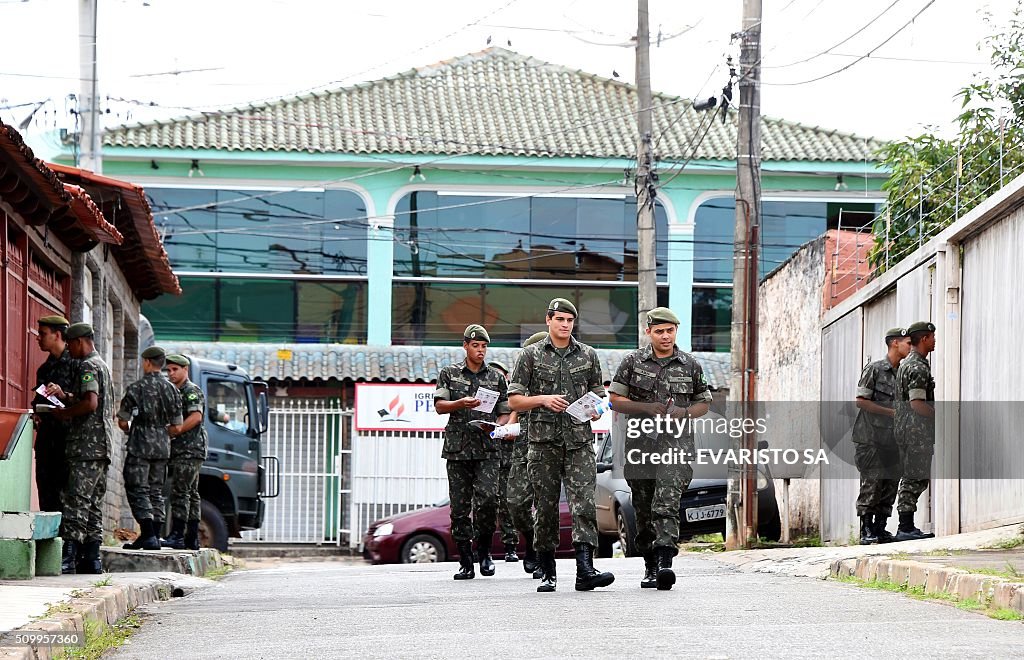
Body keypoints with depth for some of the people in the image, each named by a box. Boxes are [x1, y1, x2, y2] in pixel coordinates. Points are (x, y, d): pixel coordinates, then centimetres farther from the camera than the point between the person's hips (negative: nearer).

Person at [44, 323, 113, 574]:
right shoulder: (103, 365, 22)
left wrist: (63, 412, -9)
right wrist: (64, 395, 13)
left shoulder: (87, 366, -9)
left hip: (86, 446, -10)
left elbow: (90, 403, -21)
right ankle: (91, 559, 8)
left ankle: (68, 558, -19)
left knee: (76, 501, -13)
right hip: (102, 447, 10)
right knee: (94, 504, 9)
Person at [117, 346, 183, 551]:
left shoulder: (136, 388, -8)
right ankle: (154, 536, 11)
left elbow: (122, 421, -6)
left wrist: (129, 431, 16)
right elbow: (176, 427, 8)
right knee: (156, 491, 12)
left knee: (137, 490, -3)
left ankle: (148, 535, -14)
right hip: (163, 446, 5)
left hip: (140, 444, -5)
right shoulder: (172, 389, 6)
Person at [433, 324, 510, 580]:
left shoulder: (497, 377, 13)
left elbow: (505, 413, 14)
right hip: (458, 449, 0)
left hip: (487, 449, 0)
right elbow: (439, 406, 3)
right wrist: (461, 403, -15)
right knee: (460, 506, -1)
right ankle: (466, 563, 4)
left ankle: (484, 550, 2)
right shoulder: (449, 374, 10)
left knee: (487, 498, -18)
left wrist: (496, 426, -7)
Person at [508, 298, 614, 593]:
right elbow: (514, 400, 4)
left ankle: (585, 570, -21)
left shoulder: (588, 355, 12)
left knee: (583, 504, -13)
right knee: (546, 508, 3)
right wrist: (543, 399, -12)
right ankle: (548, 573, 11)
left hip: (579, 442, 1)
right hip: (544, 442, -1)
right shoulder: (531, 355, 6)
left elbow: (598, 394, 19)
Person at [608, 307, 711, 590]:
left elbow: (704, 403, 17)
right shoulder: (633, 362, 6)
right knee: (644, 511, 8)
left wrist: (684, 413, -4)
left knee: (667, 503, -19)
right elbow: (615, 400, 5)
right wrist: (648, 408, -9)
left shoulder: (690, 365, 9)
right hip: (640, 445, 2)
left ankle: (664, 562, -28)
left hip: (676, 443, -1)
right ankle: (650, 566, 21)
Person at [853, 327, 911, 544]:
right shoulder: (874, 369, -4)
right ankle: (866, 531, -4)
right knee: (871, 484, -8)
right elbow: (861, 401, -9)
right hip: (871, 438, -7)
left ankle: (880, 529, 9)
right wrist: (892, 412, -13)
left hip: (892, 439, 7)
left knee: (890, 484, 4)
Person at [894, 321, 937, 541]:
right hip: (916, 429, -10)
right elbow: (916, 403, -20)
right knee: (915, 479, -9)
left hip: (905, 429, 10)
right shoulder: (918, 367, -13)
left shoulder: (906, 364, 19)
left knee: (911, 478, 11)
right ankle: (906, 527, -11)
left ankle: (907, 527, 11)